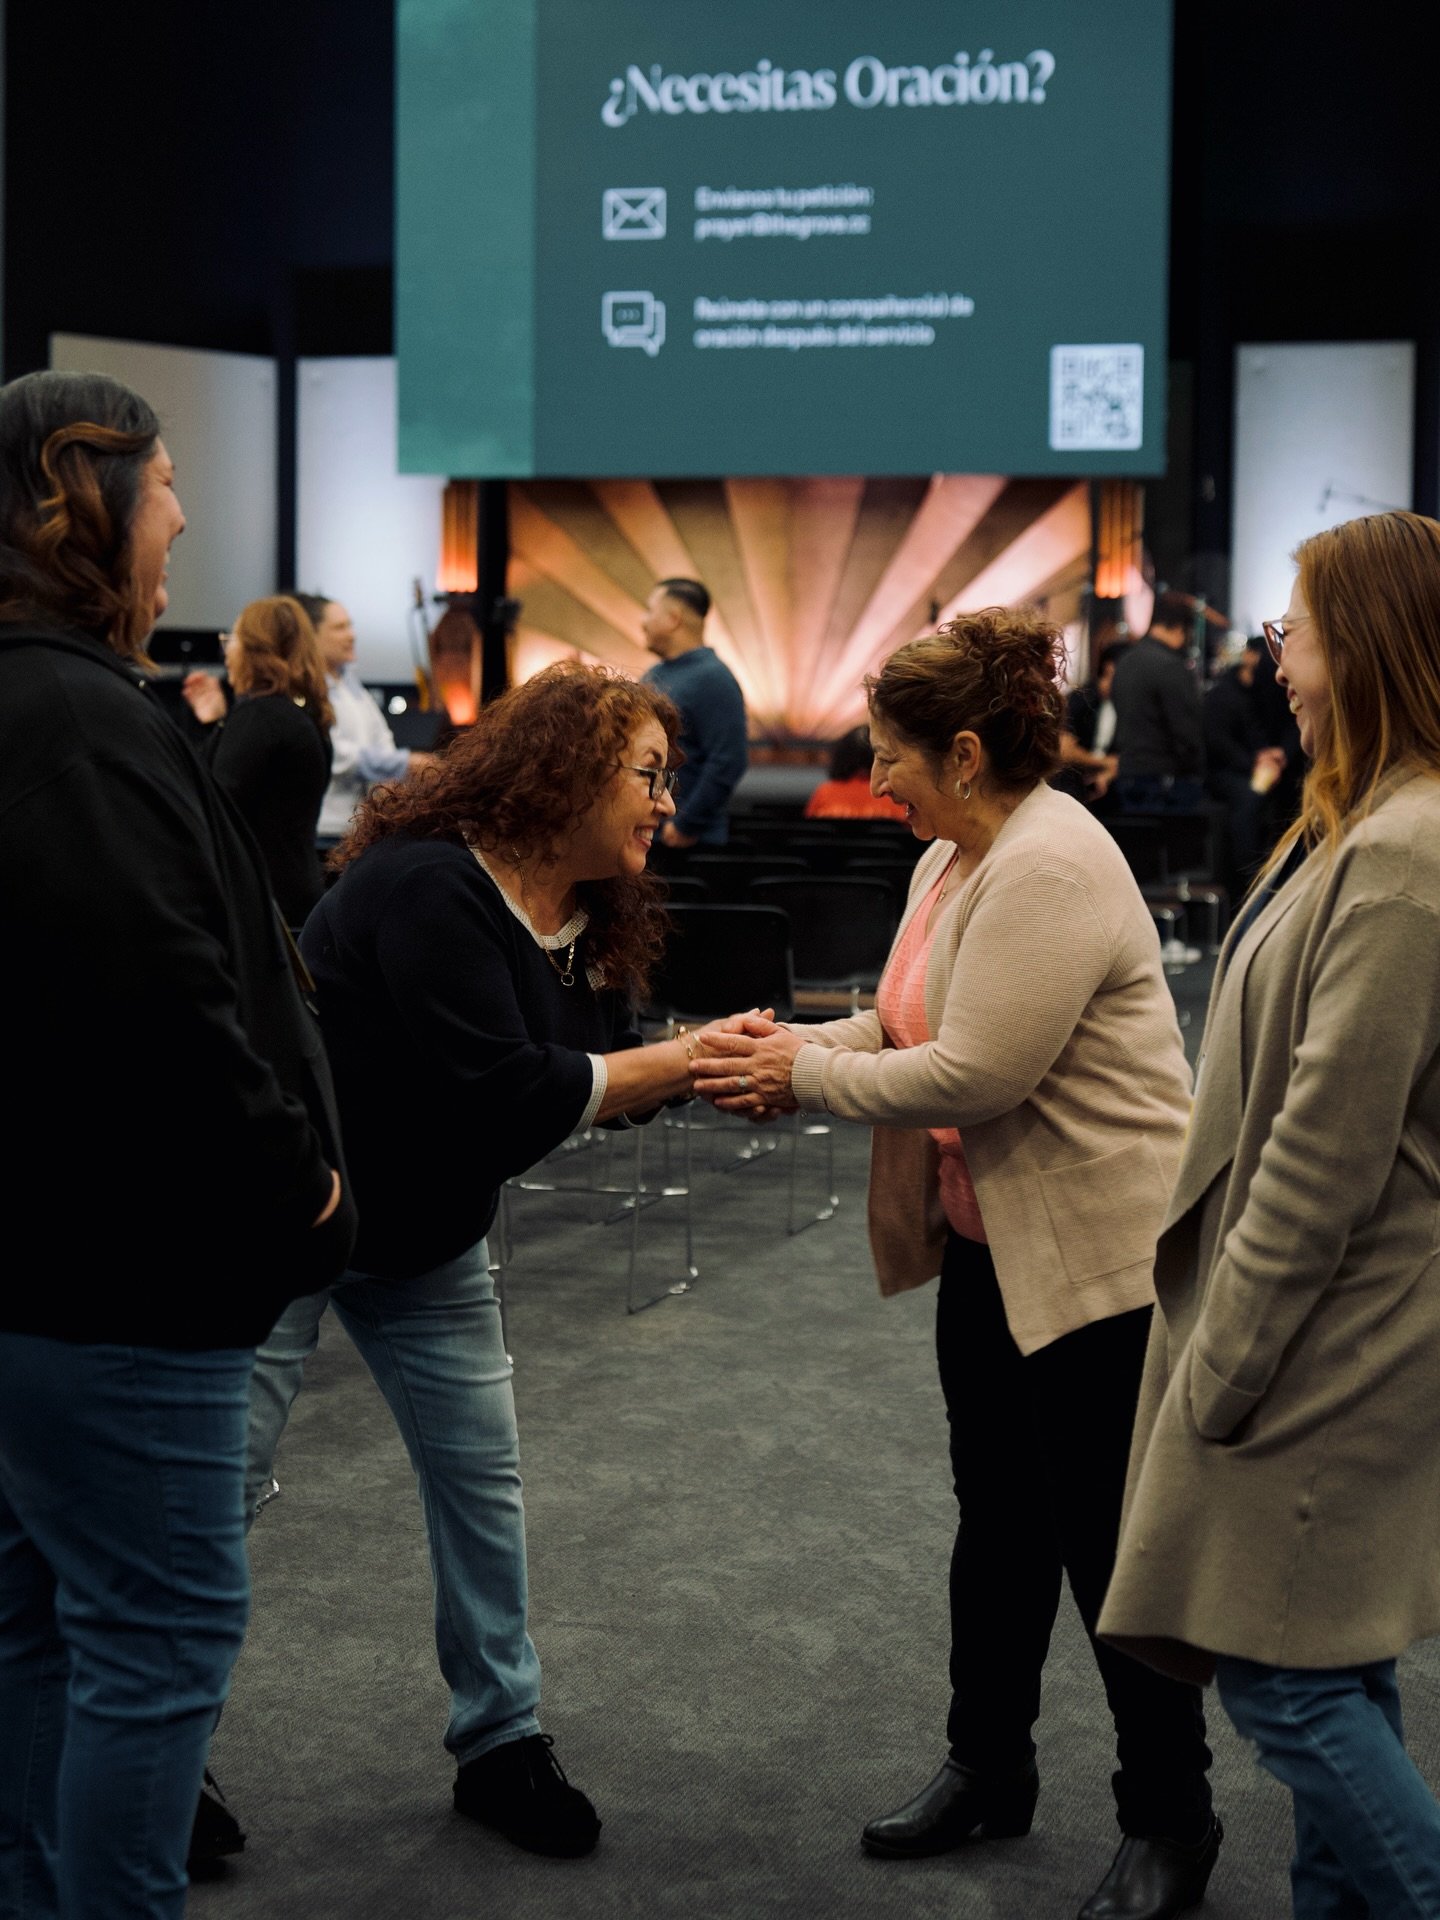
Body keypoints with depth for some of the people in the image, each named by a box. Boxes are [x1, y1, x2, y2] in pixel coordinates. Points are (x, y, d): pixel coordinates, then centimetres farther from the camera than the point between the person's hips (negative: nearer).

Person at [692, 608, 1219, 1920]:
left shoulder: (1049, 869, -23)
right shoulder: (957, 857, 9)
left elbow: (972, 1074, -27)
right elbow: (912, 1025, 12)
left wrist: (809, 1079, -16)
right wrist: (795, 1045, -5)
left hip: (1101, 1256, -10)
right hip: (995, 1244, 10)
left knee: (1106, 1541, 1)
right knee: (999, 1518, 19)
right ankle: (989, 1773, 35)